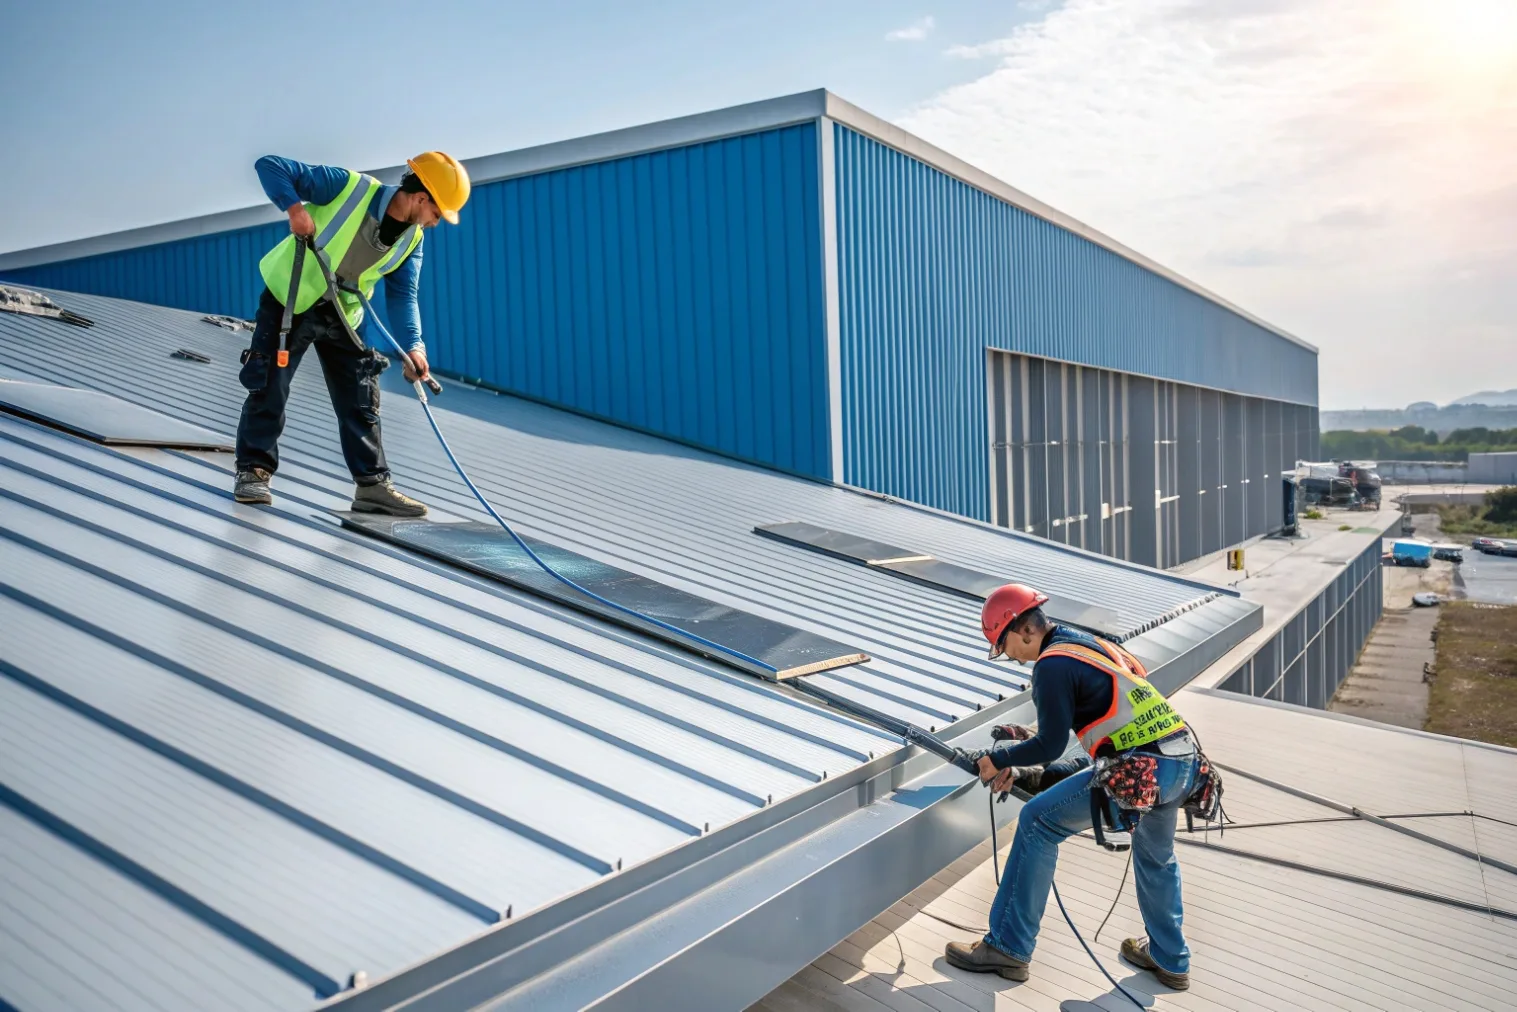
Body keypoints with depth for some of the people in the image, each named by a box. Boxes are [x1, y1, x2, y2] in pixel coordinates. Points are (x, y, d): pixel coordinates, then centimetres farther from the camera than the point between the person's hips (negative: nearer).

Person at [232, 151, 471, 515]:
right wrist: (294, 207, -34)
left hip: (343, 316, 5)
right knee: (269, 388, -2)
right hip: (289, 300, -5)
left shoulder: (411, 240, -6)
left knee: (360, 400, 3)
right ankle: (254, 470, 14)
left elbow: (402, 297, -7)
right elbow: (269, 166, -19)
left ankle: (372, 484, 9)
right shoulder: (348, 187, -22)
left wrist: (412, 346, -22)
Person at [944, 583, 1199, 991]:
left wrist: (998, 759, 11)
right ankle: (1170, 960, 46)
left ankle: (1007, 948, 5)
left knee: (1038, 823, -1)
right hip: (1185, 762, 9)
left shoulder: (1053, 664, -6)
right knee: (1156, 855, 33)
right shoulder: (1088, 643, 22)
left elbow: (1051, 746, -4)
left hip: (1144, 766, -9)